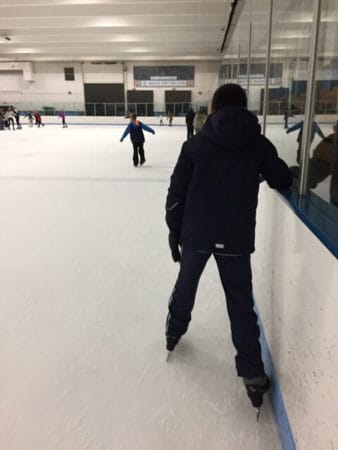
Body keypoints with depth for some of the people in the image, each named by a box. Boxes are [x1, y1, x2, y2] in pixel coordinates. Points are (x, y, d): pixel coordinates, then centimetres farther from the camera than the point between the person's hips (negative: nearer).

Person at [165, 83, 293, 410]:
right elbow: (283, 181, 7)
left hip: (195, 234, 1)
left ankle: (174, 331, 46)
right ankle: (253, 373, 13)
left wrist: (174, 230, 8)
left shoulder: (196, 143, -2)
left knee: (186, 285, 23)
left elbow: (177, 192, -2)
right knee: (241, 302, 10)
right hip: (236, 238, 0)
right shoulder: (259, 144, -2)